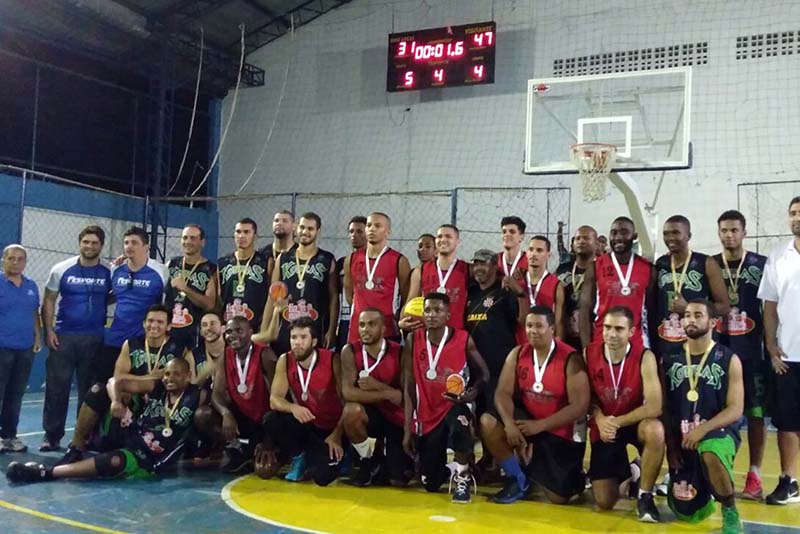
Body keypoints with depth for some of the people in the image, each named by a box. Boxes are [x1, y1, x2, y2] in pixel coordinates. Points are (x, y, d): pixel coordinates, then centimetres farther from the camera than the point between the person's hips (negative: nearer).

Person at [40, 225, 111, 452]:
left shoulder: (109, 273, 2)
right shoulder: (62, 269, 2)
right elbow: (48, 301, 4)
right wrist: (48, 330, -4)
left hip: (95, 338, 0)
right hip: (63, 336, 0)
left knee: (89, 389, 7)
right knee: (57, 387, 0)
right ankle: (51, 435, 10)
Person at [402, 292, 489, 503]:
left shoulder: (464, 340, -11)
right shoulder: (413, 340, -6)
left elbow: (483, 374, 1)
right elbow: (409, 387, -3)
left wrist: (472, 394, -21)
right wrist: (408, 429, -4)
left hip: (454, 408, -2)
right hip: (427, 416, 3)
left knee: (458, 417, -40)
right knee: (430, 484, 2)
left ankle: (462, 475, -17)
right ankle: (449, 468, 39)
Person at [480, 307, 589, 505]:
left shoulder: (571, 359, -19)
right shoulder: (517, 354, -6)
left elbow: (580, 407, -22)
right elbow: (503, 392, -9)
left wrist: (540, 425, -25)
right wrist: (509, 423, -29)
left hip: (562, 430, -4)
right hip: (529, 418, 4)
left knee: (558, 498, -5)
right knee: (487, 423, -24)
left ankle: (575, 476, 34)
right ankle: (519, 480, -5)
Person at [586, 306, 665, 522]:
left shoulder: (644, 357, -20)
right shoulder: (588, 354, -12)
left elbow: (654, 406, -27)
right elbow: (588, 397, 2)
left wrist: (618, 422, -24)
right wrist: (600, 420, -17)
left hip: (635, 421, -2)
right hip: (604, 426, 2)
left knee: (656, 431, -40)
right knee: (604, 502, -5)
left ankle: (644, 495, -16)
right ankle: (625, 472, 32)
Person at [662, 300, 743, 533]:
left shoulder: (728, 360, -4)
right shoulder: (669, 357, 4)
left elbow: (735, 410, -10)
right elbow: (663, 406, 6)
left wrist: (703, 429, -24)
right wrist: (671, 444, -3)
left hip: (718, 431, -3)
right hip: (680, 438, 3)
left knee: (710, 454, -41)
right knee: (687, 513, 2)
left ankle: (730, 511, -14)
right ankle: (704, 492, 38)